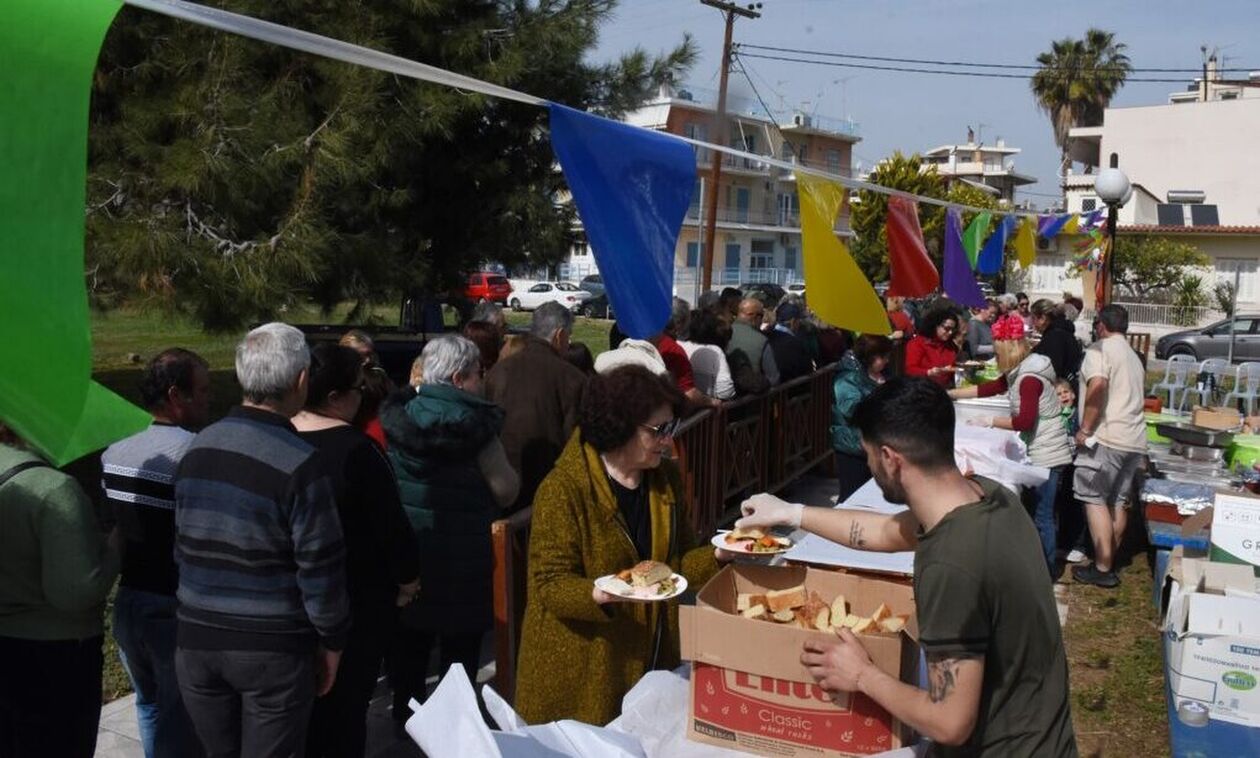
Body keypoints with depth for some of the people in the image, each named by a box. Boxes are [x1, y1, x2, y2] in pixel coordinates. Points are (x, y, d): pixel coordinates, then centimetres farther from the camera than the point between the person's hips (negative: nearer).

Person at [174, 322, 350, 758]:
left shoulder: (198, 448, 1)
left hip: (197, 638, 5)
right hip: (273, 646, -5)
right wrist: (332, 640, -3)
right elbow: (320, 568, -15)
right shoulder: (299, 462, -18)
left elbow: (182, 545, 8)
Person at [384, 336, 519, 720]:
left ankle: (405, 711, 31)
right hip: (461, 558, -5)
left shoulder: (399, 417, -1)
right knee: (460, 646, 9)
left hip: (405, 553, 5)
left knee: (410, 644, 19)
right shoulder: (475, 427, -15)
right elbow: (506, 492, -12)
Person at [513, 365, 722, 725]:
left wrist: (722, 555, -9)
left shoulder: (667, 478, 2)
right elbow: (550, 584, -18)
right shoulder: (563, 489, -18)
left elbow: (676, 560, 8)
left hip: (650, 655, 6)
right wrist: (597, 595, -35)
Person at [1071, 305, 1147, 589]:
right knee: (1119, 502, 12)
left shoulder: (1100, 349, -6)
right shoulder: (1134, 357, 21)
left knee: (1095, 499, -4)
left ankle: (1102, 569, -5)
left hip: (1107, 437, -8)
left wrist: (1085, 429, -18)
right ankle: (1109, 561, 20)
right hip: (1135, 439, 8)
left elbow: (1098, 385, -23)